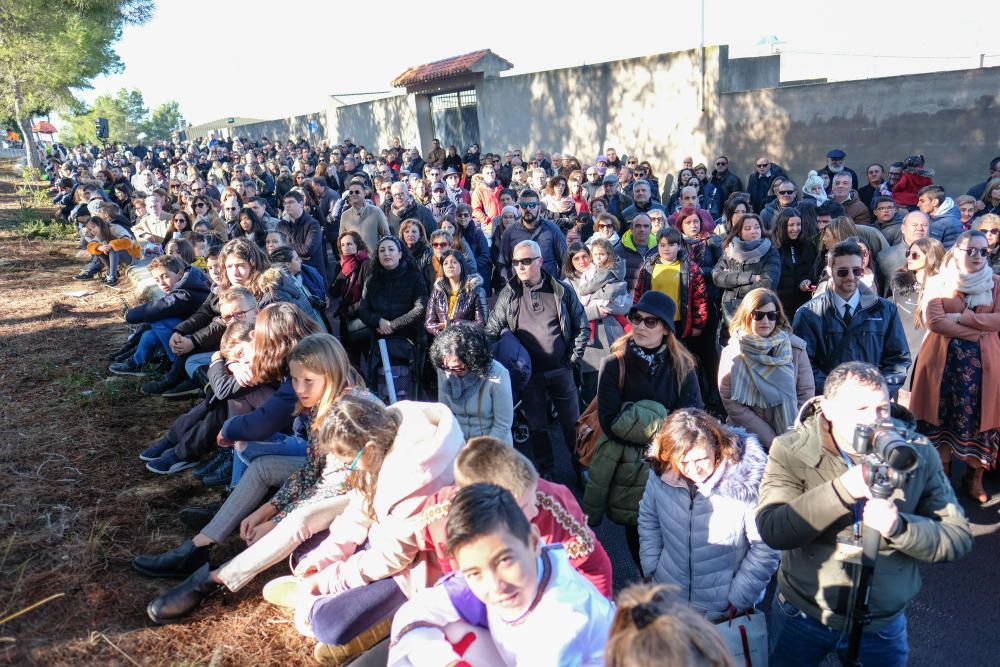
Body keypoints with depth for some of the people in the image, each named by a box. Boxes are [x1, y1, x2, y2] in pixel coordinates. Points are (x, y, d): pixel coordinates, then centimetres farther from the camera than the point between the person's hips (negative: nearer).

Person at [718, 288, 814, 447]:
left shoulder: (795, 347, 2)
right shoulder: (732, 354, -3)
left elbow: (807, 393, 2)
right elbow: (732, 404, -6)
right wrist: (772, 442, -10)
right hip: (748, 438, -1)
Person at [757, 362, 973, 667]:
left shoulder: (920, 454, -8)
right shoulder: (791, 450, -15)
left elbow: (959, 538, -8)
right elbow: (772, 531, -26)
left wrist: (899, 527, -28)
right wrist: (842, 490, -36)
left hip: (883, 626, 2)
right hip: (800, 615, -1)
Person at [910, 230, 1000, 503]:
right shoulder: (938, 282, 3)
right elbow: (933, 321, -10)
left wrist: (961, 318, -13)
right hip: (944, 361, -1)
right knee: (941, 418, 2)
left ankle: (975, 477, 18)